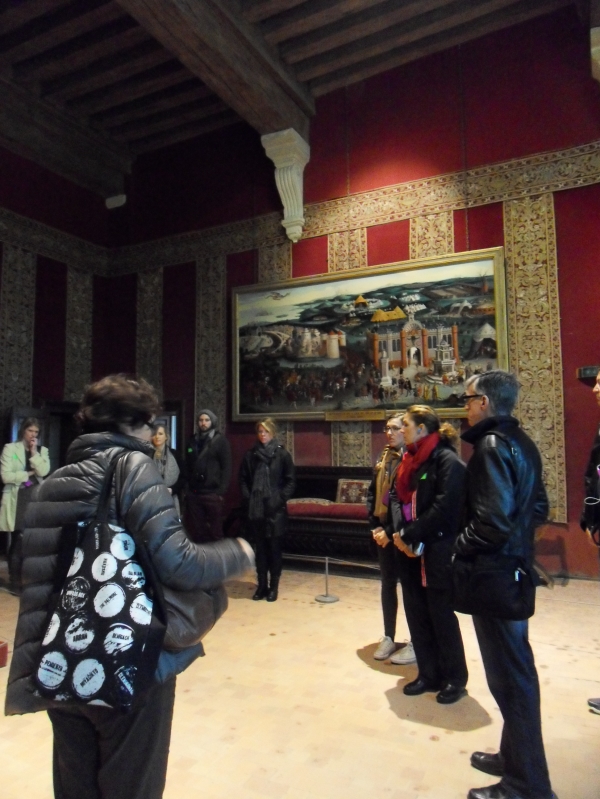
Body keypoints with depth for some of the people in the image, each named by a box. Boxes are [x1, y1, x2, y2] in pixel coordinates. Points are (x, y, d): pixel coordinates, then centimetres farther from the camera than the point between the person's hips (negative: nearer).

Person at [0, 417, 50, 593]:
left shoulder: (42, 451, 11)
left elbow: (44, 471, -6)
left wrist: (34, 452, -7)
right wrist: (29, 474, -6)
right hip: (17, 500, -3)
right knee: (18, 542, 1)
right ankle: (15, 582, 12)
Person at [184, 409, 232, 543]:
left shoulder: (220, 440, 0)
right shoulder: (193, 440, 13)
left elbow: (226, 467, -4)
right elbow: (187, 466, 18)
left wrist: (221, 491, -12)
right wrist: (186, 487, 9)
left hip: (213, 493, -4)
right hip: (194, 493, 4)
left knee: (215, 531, 1)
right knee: (196, 531, 10)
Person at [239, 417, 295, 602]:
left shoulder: (282, 454, -1)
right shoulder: (250, 455, 6)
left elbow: (290, 481, 0)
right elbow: (243, 479, 10)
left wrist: (281, 499, -9)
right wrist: (247, 498, -1)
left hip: (275, 509, -2)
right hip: (255, 508, 3)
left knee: (275, 548, 4)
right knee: (260, 548, 10)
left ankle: (273, 587, 15)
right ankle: (262, 585, 20)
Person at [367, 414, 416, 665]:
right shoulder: (382, 459, 10)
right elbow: (372, 494, 11)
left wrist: (392, 531, -16)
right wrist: (375, 526, 0)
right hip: (383, 531, 7)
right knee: (388, 584, 14)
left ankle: (415, 643, 17)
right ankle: (388, 638, 27)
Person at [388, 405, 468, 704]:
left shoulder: (447, 460, -14)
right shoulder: (410, 459, 12)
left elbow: (444, 508, -21)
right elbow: (396, 495, 8)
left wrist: (410, 535, -17)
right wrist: (400, 533, -8)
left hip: (437, 551, -7)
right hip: (410, 550, 8)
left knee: (441, 615, 5)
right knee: (416, 613, 14)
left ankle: (455, 679, 24)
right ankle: (429, 674, 29)